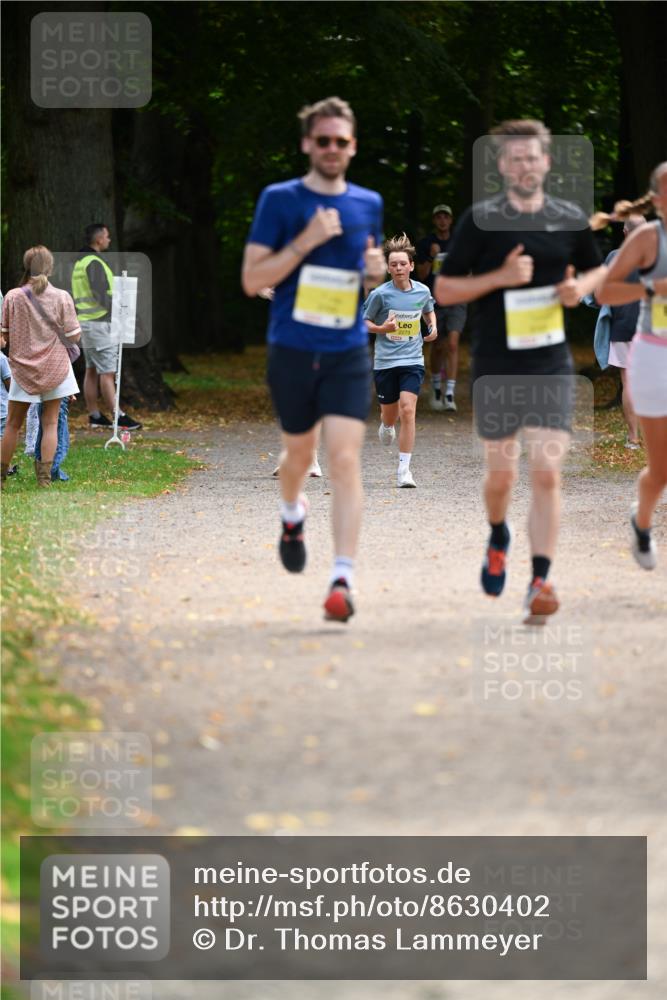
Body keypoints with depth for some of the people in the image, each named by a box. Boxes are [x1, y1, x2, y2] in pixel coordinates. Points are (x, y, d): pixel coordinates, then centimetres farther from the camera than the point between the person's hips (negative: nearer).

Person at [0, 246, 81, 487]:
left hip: (23, 367, 0)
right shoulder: (61, 297, -10)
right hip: (55, 368, 0)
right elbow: (74, 336, -7)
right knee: (50, 423, 7)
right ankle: (45, 476, 1)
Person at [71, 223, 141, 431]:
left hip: (84, 319, 10)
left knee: (92, 370, 11)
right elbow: (101, 296, -23)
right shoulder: (95, 262, -17)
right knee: (107, 372, -10)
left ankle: (94, 416, 13)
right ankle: (118, 416, -12)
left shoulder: (80, 261, 14)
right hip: (99, 322, -10)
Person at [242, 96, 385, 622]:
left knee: (345, 460, -13)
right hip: (292, 350, -1)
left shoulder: (368, 204, 7)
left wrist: (379, 266, 1)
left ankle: (343, 579, -16)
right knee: (299, 453, 15)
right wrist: (306, 242, -19)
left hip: (349, 353, 1)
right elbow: (252, 280, -8)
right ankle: (292, 516, 50)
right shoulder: (280, 200, -3)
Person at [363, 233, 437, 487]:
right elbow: (364, 321, 1)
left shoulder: (422, 291, 0)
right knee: (390, 414, 11)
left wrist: (433, 326, 3)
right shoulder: (380, 294, -9)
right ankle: (386, 427, 52)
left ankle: (404, 470, -12)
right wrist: (382, 328, -17)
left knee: (407, 410, -15)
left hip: (412, 361, 0)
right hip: (385, 361, 0)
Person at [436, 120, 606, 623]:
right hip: (496, 368, 0)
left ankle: (540, 582, -11)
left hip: (551, 364, 0)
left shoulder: (571, 220, 3)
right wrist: (501, 276, -15)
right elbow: (444, 290, -2)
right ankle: (499, 539, 42)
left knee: (547, 473, -11)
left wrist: (580, 287, -3)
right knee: (501, 472, 10)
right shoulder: (480, 219, -2)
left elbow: (598, 270, 20)